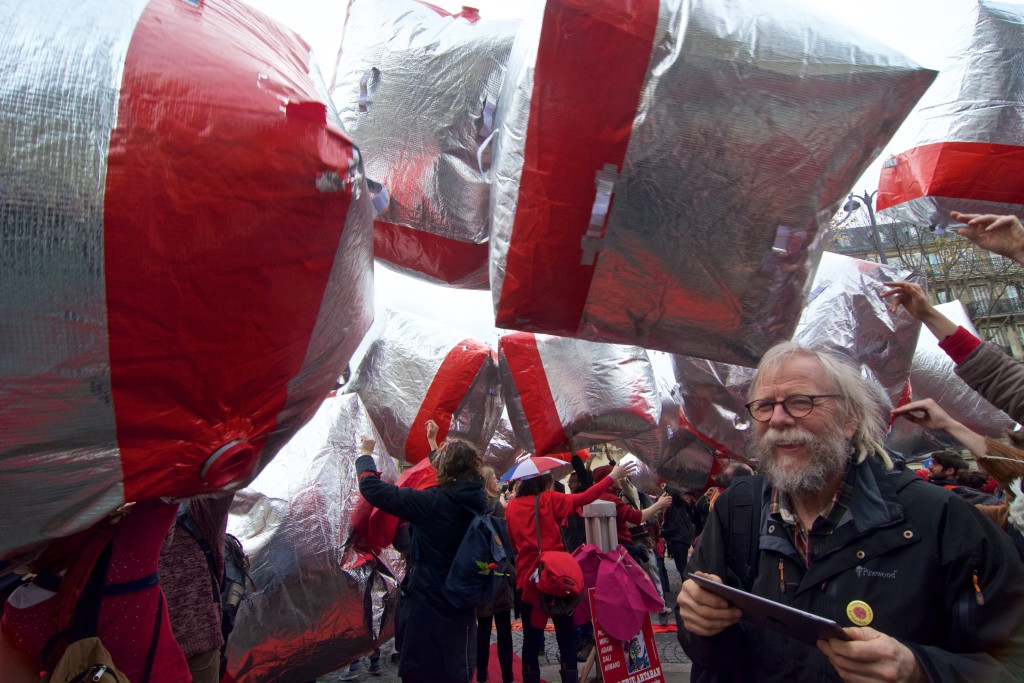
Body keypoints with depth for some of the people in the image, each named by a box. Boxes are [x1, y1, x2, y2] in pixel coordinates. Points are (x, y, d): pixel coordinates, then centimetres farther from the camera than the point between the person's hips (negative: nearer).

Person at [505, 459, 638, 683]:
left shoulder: (512, 506, 3)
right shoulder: (550, 499, -7)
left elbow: (511, 541, 11)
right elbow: (583, 498, -12)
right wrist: (612, 477, -9)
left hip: (526, 578, 3)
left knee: (531, 639, 12)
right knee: (566, 636, 9)